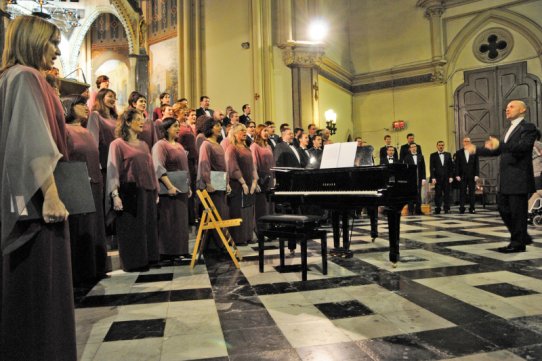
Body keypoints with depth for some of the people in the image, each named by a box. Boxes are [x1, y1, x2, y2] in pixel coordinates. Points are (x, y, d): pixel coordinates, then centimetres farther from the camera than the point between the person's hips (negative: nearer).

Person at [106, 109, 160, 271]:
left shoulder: (144, 145, 16)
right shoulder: (118, 144, -3)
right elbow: (113, 169, -9)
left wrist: (155, 191, 13)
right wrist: (115, 194, -19)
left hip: (147, 192, 6)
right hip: (130, 192, -6)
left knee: (148, 227, 10)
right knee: (132, 229, 0)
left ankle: (149, 259, 21)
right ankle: (133, 262, 11)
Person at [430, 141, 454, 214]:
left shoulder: (448, 155, 12)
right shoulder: (433, 155, 5)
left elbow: (451, 166, 10)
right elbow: (431, 167, 0)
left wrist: (451, 176, 1)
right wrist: (433, 178, -8)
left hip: (447, 178, 2)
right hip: (437, 178, -2)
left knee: (447, 194, 1)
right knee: (438, 194, -3)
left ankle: (447, 209, 7)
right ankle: (437, 209, 1)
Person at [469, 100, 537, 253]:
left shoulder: (528, 127, -6)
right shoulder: (511, 130, 21)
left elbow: (523, 146, -23)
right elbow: (498, 151, 25)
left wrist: (500, 144, -36)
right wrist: (476, 149, 21)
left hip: (518, 178, -9)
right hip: (506, 180, 9)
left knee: (517, 211, -2)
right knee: (504, 209, 12)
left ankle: (518, 243, 9)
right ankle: (522, 237, 26)